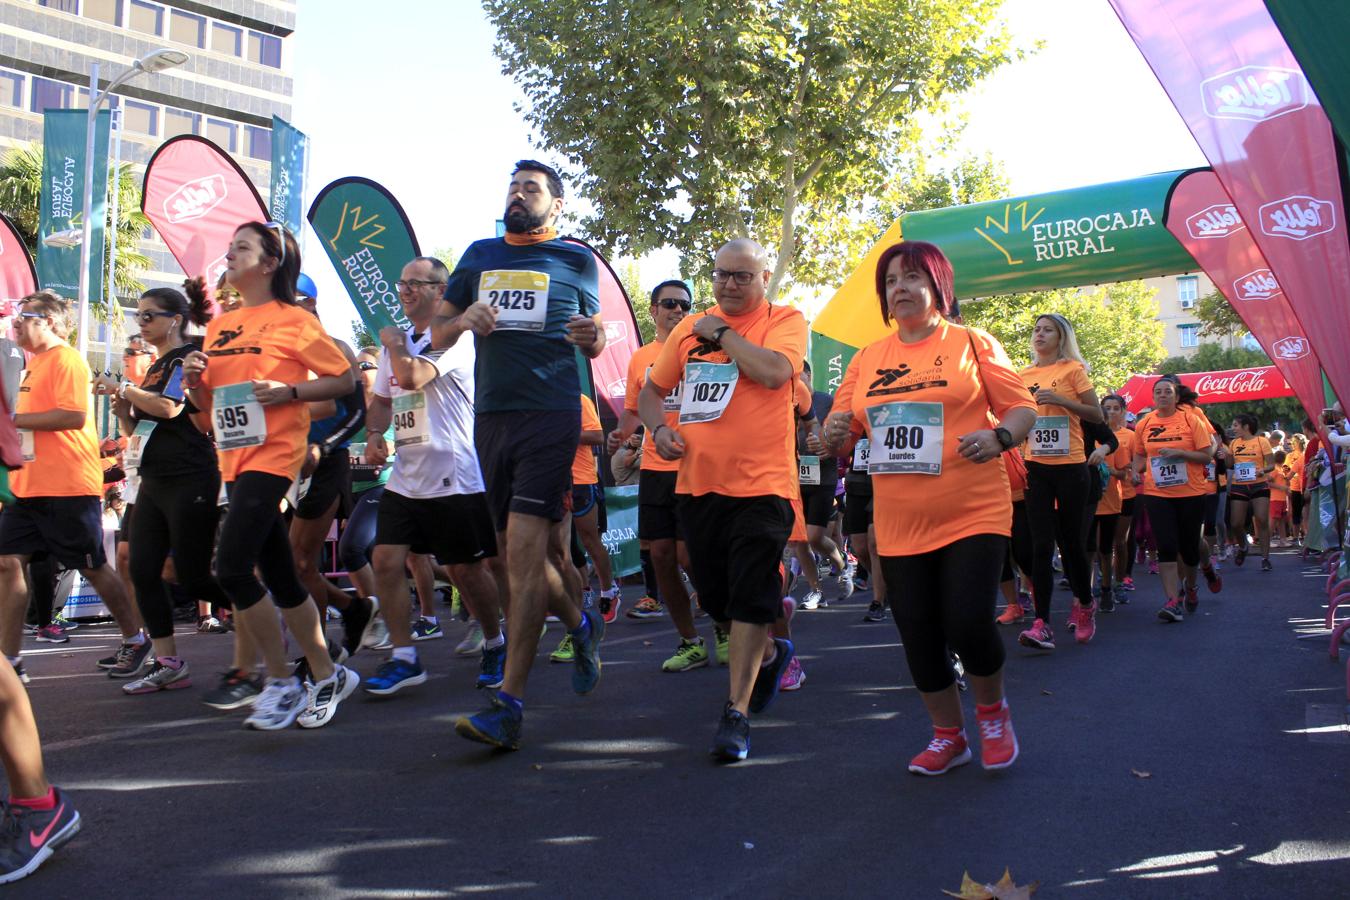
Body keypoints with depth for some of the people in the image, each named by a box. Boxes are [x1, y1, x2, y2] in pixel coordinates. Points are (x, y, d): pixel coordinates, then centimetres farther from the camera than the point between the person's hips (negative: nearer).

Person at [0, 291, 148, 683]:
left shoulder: (66, 359, -10)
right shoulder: (34, 363, 18)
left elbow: (74, 415, -22)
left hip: (68, 488, -9)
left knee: (93, 567, 2)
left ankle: (135, 640, 18)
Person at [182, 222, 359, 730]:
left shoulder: (293, 321, -4)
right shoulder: (218, 327, 16)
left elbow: (344, 379, -4)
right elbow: (208, 403, 21)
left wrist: (288, 392, -16)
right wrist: (194, 379, 0)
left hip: (273, 454, -7)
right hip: (234, 458, 7)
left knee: (232, 568, -16)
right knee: (279, 578, 9)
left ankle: (282, 683, -1)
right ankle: (326, 676, 21)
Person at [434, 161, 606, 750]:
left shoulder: (576, 260, 8)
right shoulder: (480, 255, 16)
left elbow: (594, 341, 16)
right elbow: (436, 335, 17)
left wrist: (591, 336, -8)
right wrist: (464, 319, -5)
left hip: (550, 414, -5)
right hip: (491, 416, 5)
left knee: (525, 548, -14)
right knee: (518, 551, 10)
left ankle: (509, 705, -12)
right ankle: (580, 625, 39)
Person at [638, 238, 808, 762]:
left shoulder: (785, 321, -2)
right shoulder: (689, 327, 12)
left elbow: (774, 371, -23)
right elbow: (652, 389, 19)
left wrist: (721, 331, -11)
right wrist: (658, 429, -1)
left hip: (761, 484, -6)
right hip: (697, 483, 6)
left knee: (750, 599, -7)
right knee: (715, 596, 15)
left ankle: (737, 713, 3)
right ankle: (769, 653, 43)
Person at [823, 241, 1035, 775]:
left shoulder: (973, 344, 2)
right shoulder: (867, 359, 10)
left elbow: (1022, 409, 2)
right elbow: (842, 426, 12)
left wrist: (999, 437, -19)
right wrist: (835, 433, -11)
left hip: (973, 514, -3)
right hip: (900, 525, 4)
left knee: (968, 625, -12)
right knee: (919, 637, 7)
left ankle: (992, 709, 21)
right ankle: (948, 736, 29)